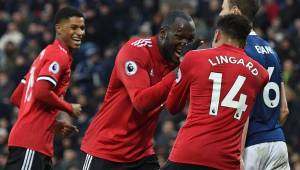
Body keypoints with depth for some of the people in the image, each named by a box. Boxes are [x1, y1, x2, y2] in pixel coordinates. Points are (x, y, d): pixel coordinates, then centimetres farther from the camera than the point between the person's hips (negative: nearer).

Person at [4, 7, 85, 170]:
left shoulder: (47, 53, 22)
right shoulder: (60, 55, -8)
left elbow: (17, 98, 23)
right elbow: (42, 92, -21)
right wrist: (70, 108, -6)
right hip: (31, 143, -10)